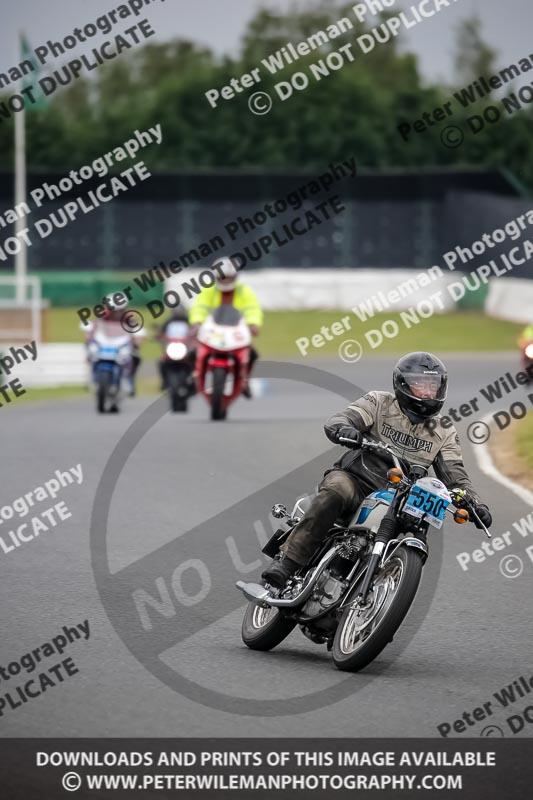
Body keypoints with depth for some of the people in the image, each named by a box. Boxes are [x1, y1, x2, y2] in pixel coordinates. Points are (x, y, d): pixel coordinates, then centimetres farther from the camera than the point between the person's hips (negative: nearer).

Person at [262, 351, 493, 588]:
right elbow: (337, 421, -10)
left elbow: (455, 475, 7)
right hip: (355, 478, -3)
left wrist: (475, 503, -13)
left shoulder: (444, 434, 13)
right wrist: (343, 429, -36)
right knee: (334, 493, -36)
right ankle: (286, 562, -38)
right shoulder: (380, 403, 2)